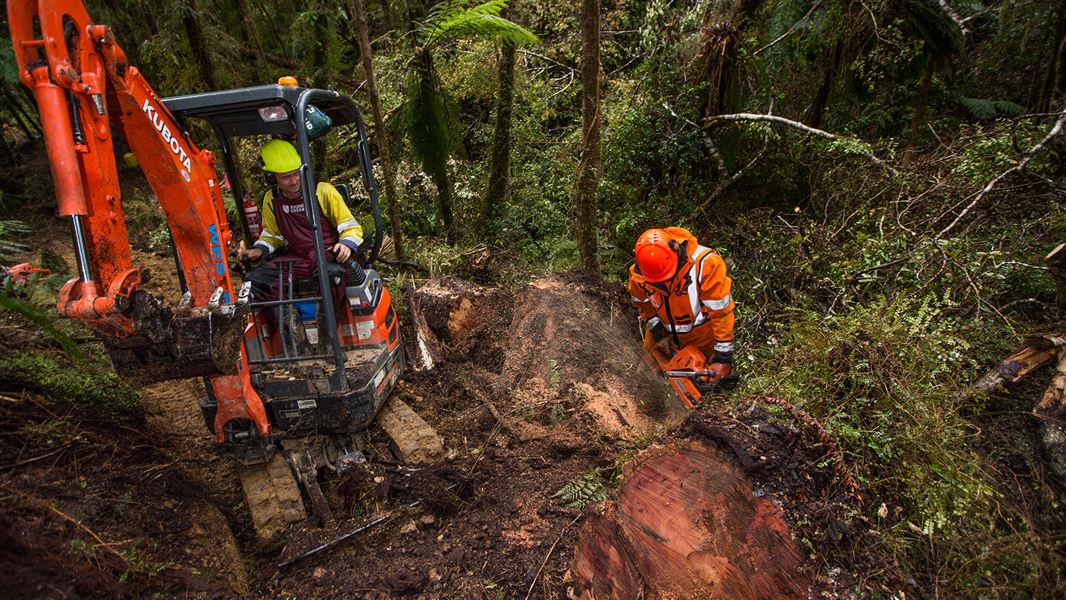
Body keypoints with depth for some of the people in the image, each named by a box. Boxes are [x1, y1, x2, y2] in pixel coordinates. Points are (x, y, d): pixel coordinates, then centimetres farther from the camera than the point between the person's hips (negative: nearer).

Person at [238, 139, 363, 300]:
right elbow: (272, 234, 24)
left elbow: (351, 227, -1)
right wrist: (259, 250, 3)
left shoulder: (324, 191, -5)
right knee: (253, 279, -15)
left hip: (330, 256, -4)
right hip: (297, 260, 5)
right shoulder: (271, 200, 8)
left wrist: (346, 245, -23)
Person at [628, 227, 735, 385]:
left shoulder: (705, 263, -34)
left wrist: (724, 357, -26)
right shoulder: (638, 273, -21)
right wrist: (657, 332, -9)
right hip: (666, 335, 3)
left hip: (704, 335, -2)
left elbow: (721, 311, -28)